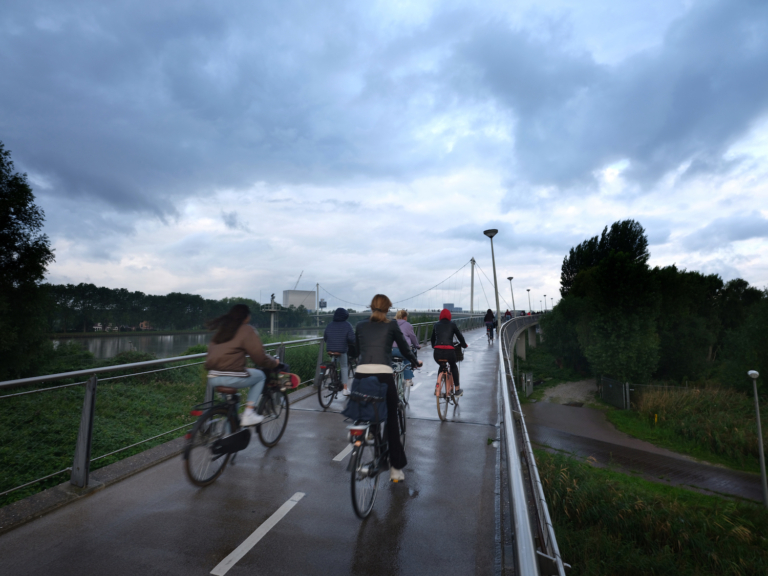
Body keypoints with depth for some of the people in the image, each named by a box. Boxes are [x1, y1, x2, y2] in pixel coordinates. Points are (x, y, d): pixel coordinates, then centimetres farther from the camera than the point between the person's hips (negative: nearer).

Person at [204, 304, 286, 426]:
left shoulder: (221, 329, 17)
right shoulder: (247, 330, -2)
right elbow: (259, 358, -4)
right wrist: (275, 362, 13)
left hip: (212, 378, 7)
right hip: (232, 378, -6)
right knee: (260, 376, 18)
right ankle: (248, 414, 11)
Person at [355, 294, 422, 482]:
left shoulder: (360, 326, 18)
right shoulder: (391, 326, 10)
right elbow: (405, 350, 18)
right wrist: (416, 362, 37)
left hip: (361, 374, 2)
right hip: (383, 375, -2)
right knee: (391, 420, 11)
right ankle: (396, 467, 15)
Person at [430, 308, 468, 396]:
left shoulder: (436, 324, 15)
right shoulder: (452, 324, 10)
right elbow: (459, 335, 16)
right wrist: (464, 345, 34)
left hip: (437, 352, 2)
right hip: (449, 351, -2)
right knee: (453, 366, 29)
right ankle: (457, 389, 29)